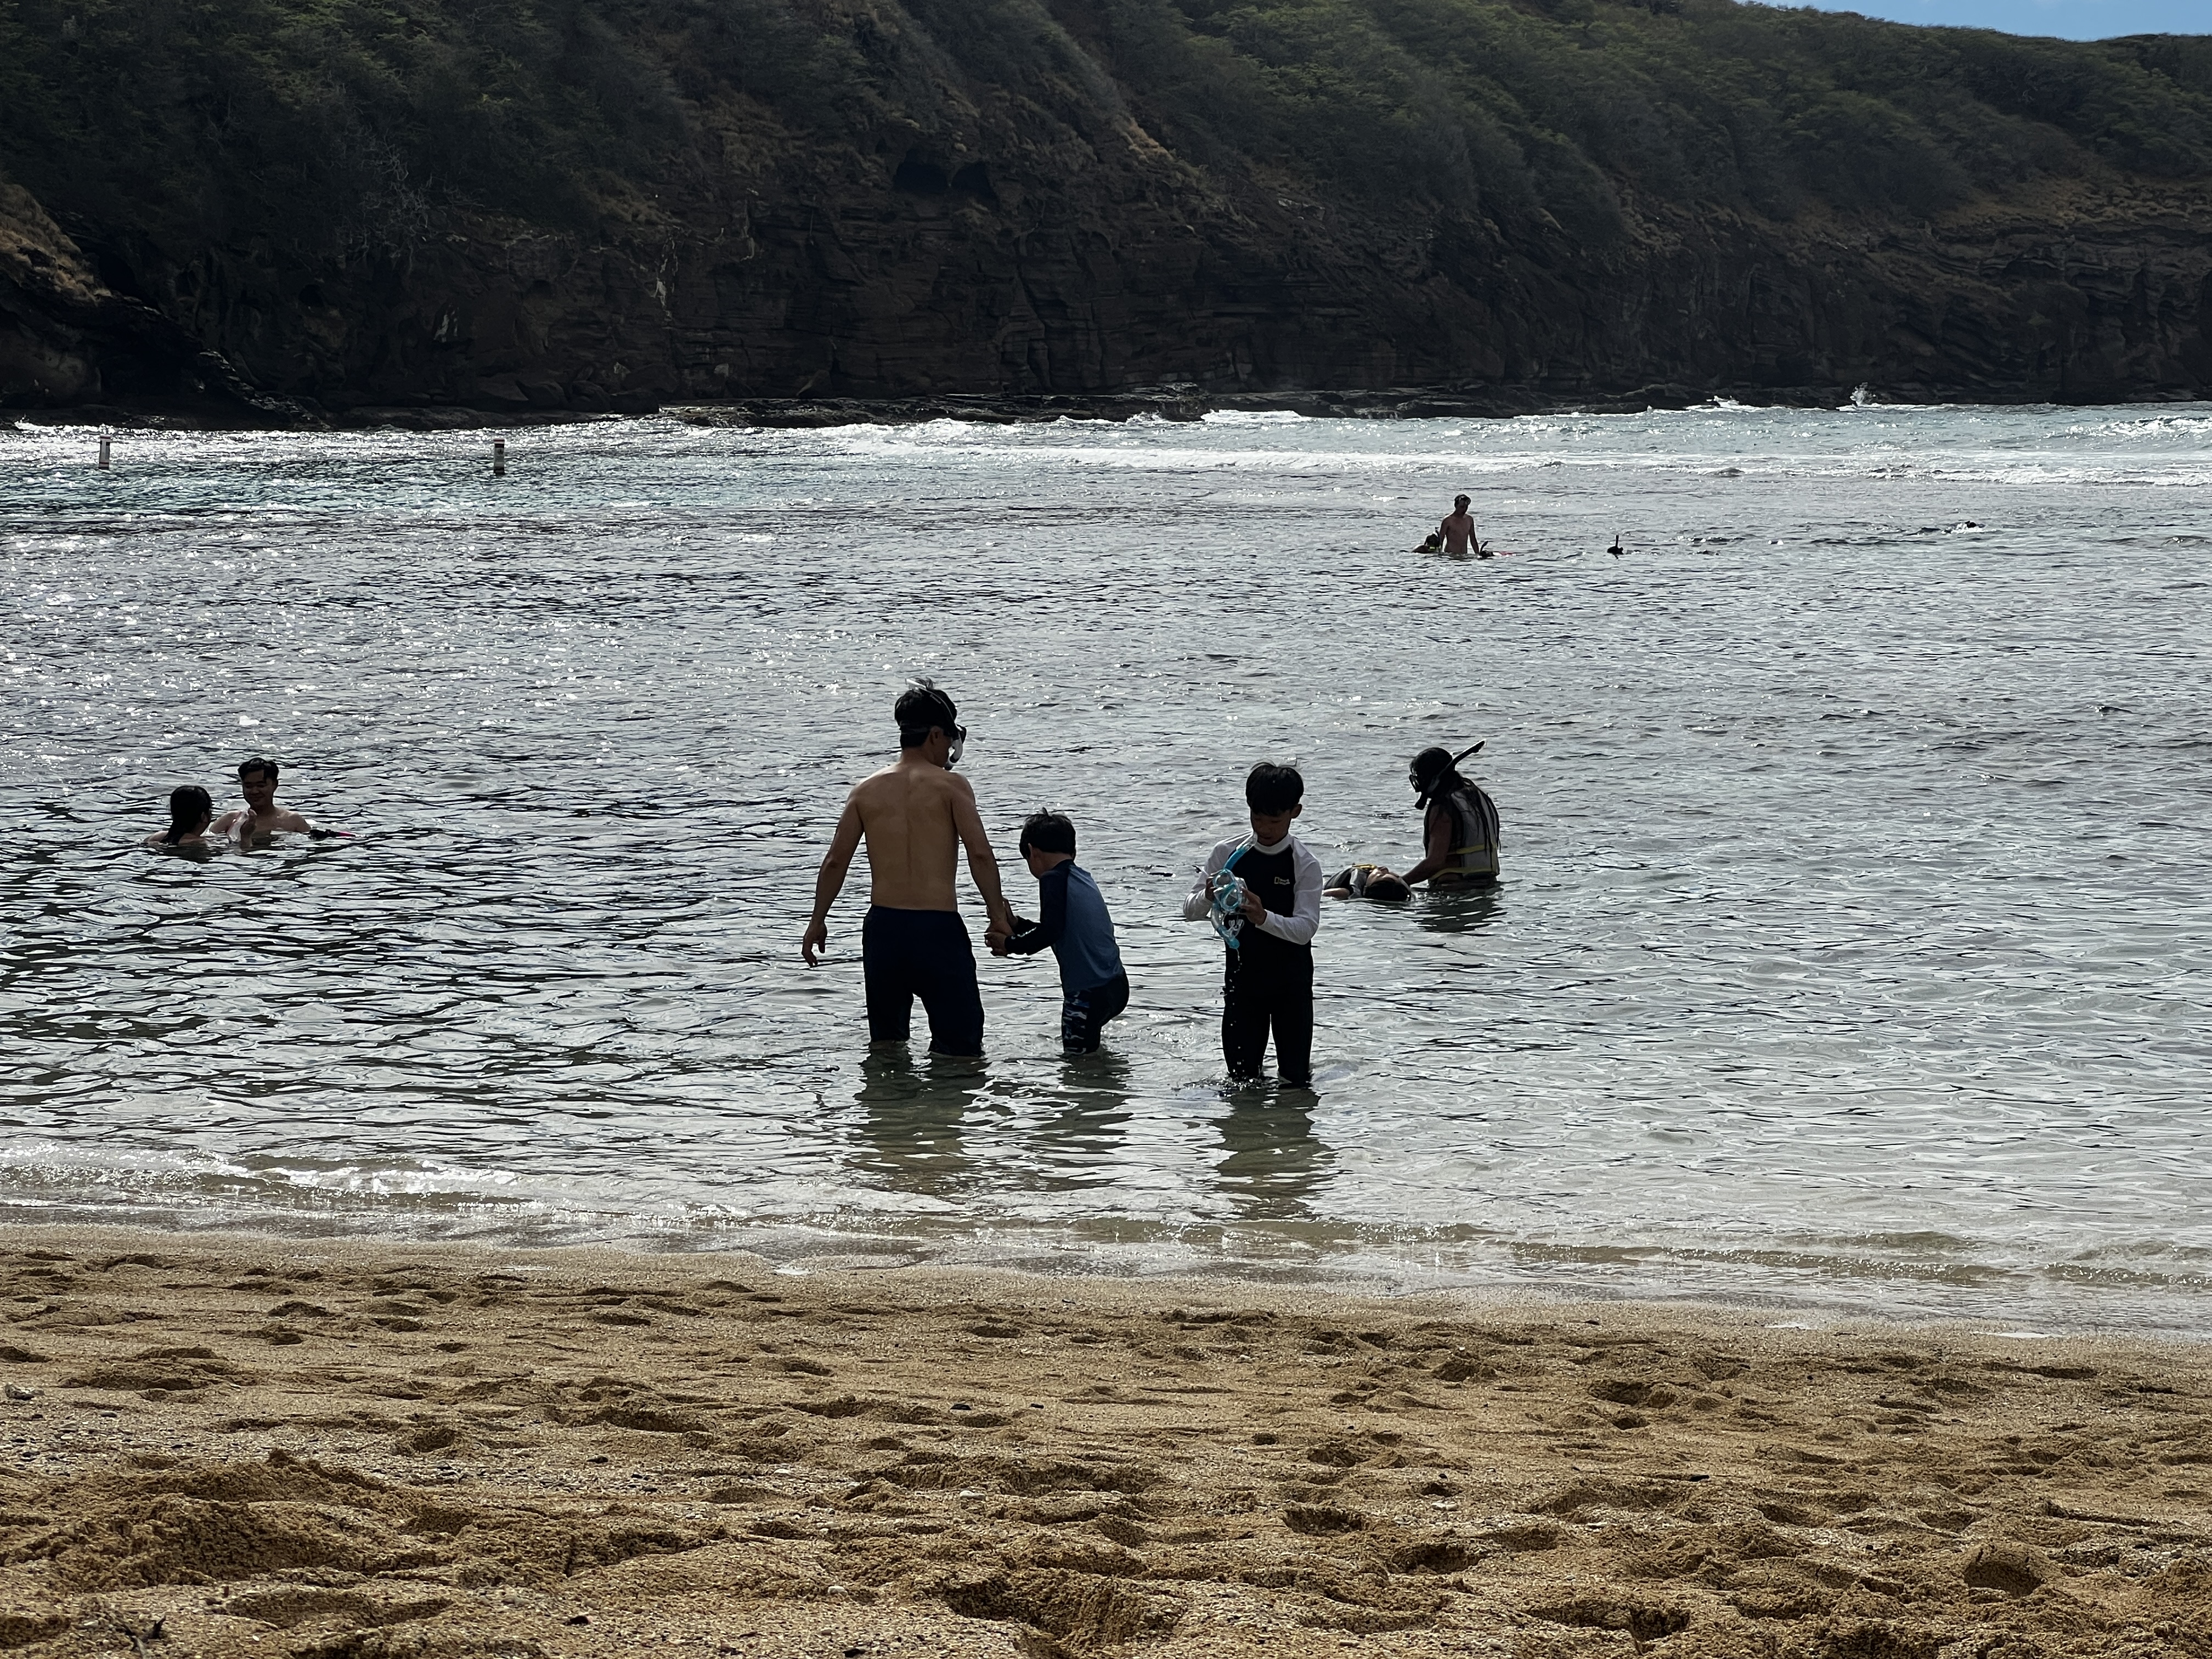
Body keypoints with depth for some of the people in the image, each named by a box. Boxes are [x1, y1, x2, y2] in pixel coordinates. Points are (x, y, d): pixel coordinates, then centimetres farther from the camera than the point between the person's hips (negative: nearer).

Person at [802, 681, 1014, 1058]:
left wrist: (818, 922, 19)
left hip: (883, 926, 4)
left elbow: (835, 862, 8)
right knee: (960, 1045, 2)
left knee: (885, 1044, 19)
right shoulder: (950, 785, -3)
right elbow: (980, 854, -10)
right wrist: (998, 915, 0)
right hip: (938, 928, -4)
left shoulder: (867, 790, 9)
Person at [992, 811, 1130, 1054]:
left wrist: (1010, 946, -5)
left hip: (1087, 991, -9)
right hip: (1116, 986, 9)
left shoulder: (1053, 879, -10)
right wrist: (1017, 925, 33)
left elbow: (1050, 932, -19)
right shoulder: (1083, 878, 17)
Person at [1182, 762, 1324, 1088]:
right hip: (1242, 978, 2)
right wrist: (1208, 897, -25)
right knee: (1241, 1076, 6)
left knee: (1295, 1076, 3)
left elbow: (1306, 927, -16)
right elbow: (1190, 911, -1)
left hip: (1291, 983, -2)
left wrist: (1264, 918, -34)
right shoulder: (1228, 854, -1)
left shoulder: (1306, 865, -8)